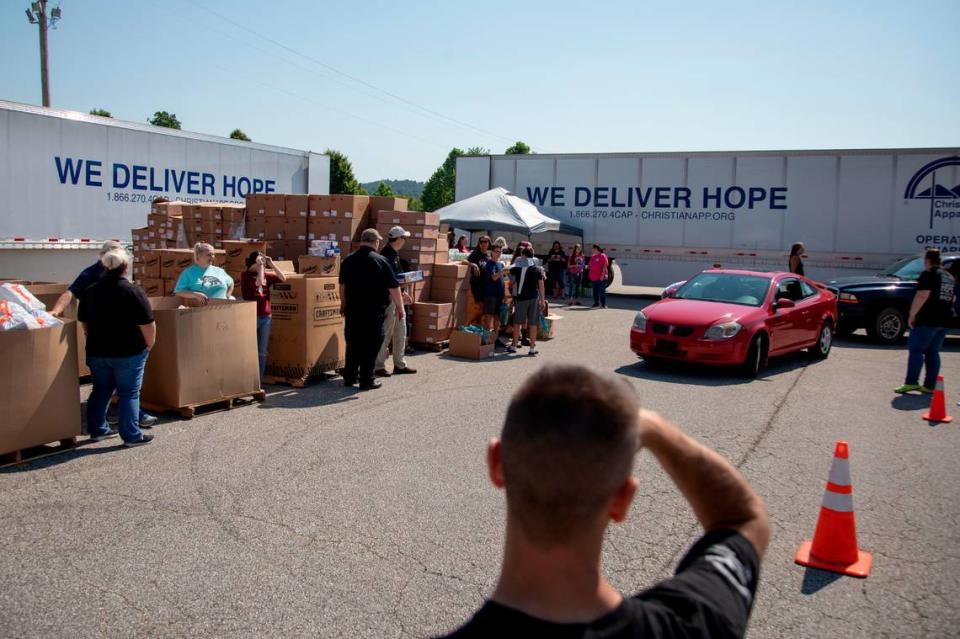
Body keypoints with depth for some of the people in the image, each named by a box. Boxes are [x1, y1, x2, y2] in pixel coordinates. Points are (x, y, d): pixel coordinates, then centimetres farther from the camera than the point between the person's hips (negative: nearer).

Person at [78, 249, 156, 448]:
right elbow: (148, 325, -15)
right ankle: (132, 436, 4)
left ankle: (97, 430, 27)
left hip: (97, 351, 5)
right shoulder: (133, 291, -14)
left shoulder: (90, 291, 5)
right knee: (129, 393, 2)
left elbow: (83, 322, 15)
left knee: (101, 390, 18)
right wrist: (149, 345, -1)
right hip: (128, 353, -5)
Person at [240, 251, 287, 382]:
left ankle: (259, 381, 16)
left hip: (266, 317, 6)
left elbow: (283, 278, 3)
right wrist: (261, 265, -14)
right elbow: (259, 282, -22)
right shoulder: (246, 275, -6)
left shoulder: (267, 275, 11)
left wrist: (271, 264, 0)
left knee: (262, 352, 9)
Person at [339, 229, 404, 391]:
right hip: (374, 311, -5)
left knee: (353, 343, 15)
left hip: (353, 309, 5)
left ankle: (350, 376, 22)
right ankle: (366, 380, 6)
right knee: (371, 345, 3)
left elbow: (343, 285, 16)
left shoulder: (348, 260, 5)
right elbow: (393, 288, -10)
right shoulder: (380, 261, -10)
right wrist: (399, 307, -1)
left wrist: (343, 304, 29)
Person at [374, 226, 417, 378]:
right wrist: (401, 294, -19)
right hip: (388, 299, -10)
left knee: (401, 333, 14)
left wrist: (403, 293, 12)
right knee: (385, 334, -2)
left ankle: (400, 365, 23)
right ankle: (379, 366, 6)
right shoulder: (385, 255, -18)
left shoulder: (395, 254, 13)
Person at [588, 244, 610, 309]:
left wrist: (603, 275, -19)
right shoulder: (592, 257, 15)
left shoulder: (602, 256, -7)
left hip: (601, 277, -7)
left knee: (602, 291, -5)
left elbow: (605, 266, -13)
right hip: (593, 278, 7)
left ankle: (603, 304, -3)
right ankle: (596, 303, 20)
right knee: (595, 291, 11)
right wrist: (590, 275, 13)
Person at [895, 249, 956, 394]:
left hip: (928, 319, -8)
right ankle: (930, 385, 10)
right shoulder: (949, 277, 18)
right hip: (944, 320, 8)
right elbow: (951, 298, 25)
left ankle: (911, 382, -12)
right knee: (933, 352, 11)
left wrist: (912, 315, -16)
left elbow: (922, 296, -19)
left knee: (916, 349, -5)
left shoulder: (929, 274, -10)